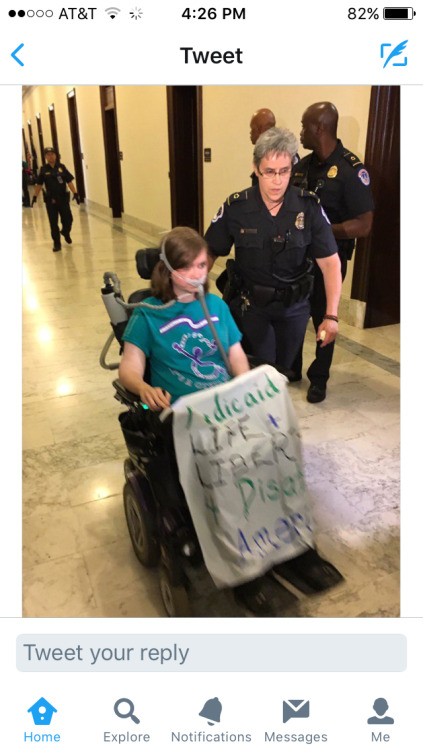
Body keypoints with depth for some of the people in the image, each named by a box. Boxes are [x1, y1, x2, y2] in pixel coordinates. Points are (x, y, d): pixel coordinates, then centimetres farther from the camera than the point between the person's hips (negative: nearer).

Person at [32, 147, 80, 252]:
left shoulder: (61, 167, 1)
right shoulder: (44, 169, 1)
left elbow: (69, 181, -1)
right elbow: (39, 184, 6)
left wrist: (75, 193, -10)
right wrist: (35, 196, 3)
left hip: (63, 198, 0)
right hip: (50, 199, 0)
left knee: (68, 219, 3)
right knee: (53, 223, 1)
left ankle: (66, 232, 36)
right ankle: (57, 244, 11)